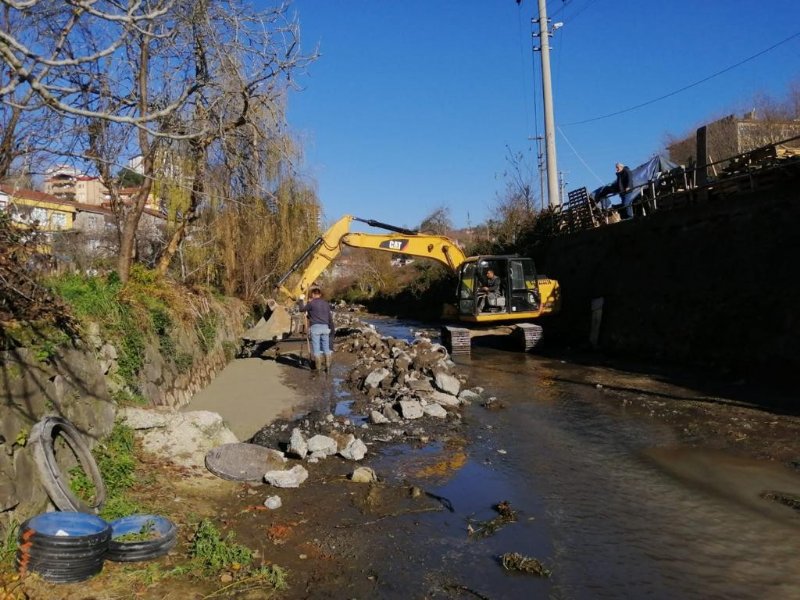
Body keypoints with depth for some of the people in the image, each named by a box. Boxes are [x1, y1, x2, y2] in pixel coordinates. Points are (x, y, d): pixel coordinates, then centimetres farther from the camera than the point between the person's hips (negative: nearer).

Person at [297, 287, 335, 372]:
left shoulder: (311, 303, -4)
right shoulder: (326, 303, 12)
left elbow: (302, 309, 7)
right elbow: (330, 317, 14)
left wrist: (301, 300, 20)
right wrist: (331, 328, 22)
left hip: (315, 327, -4)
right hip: (325, 327, 5)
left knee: (316, 348, 0)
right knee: (326, 348, 9)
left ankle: (318, 368, 0)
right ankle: (327, 366, 10)